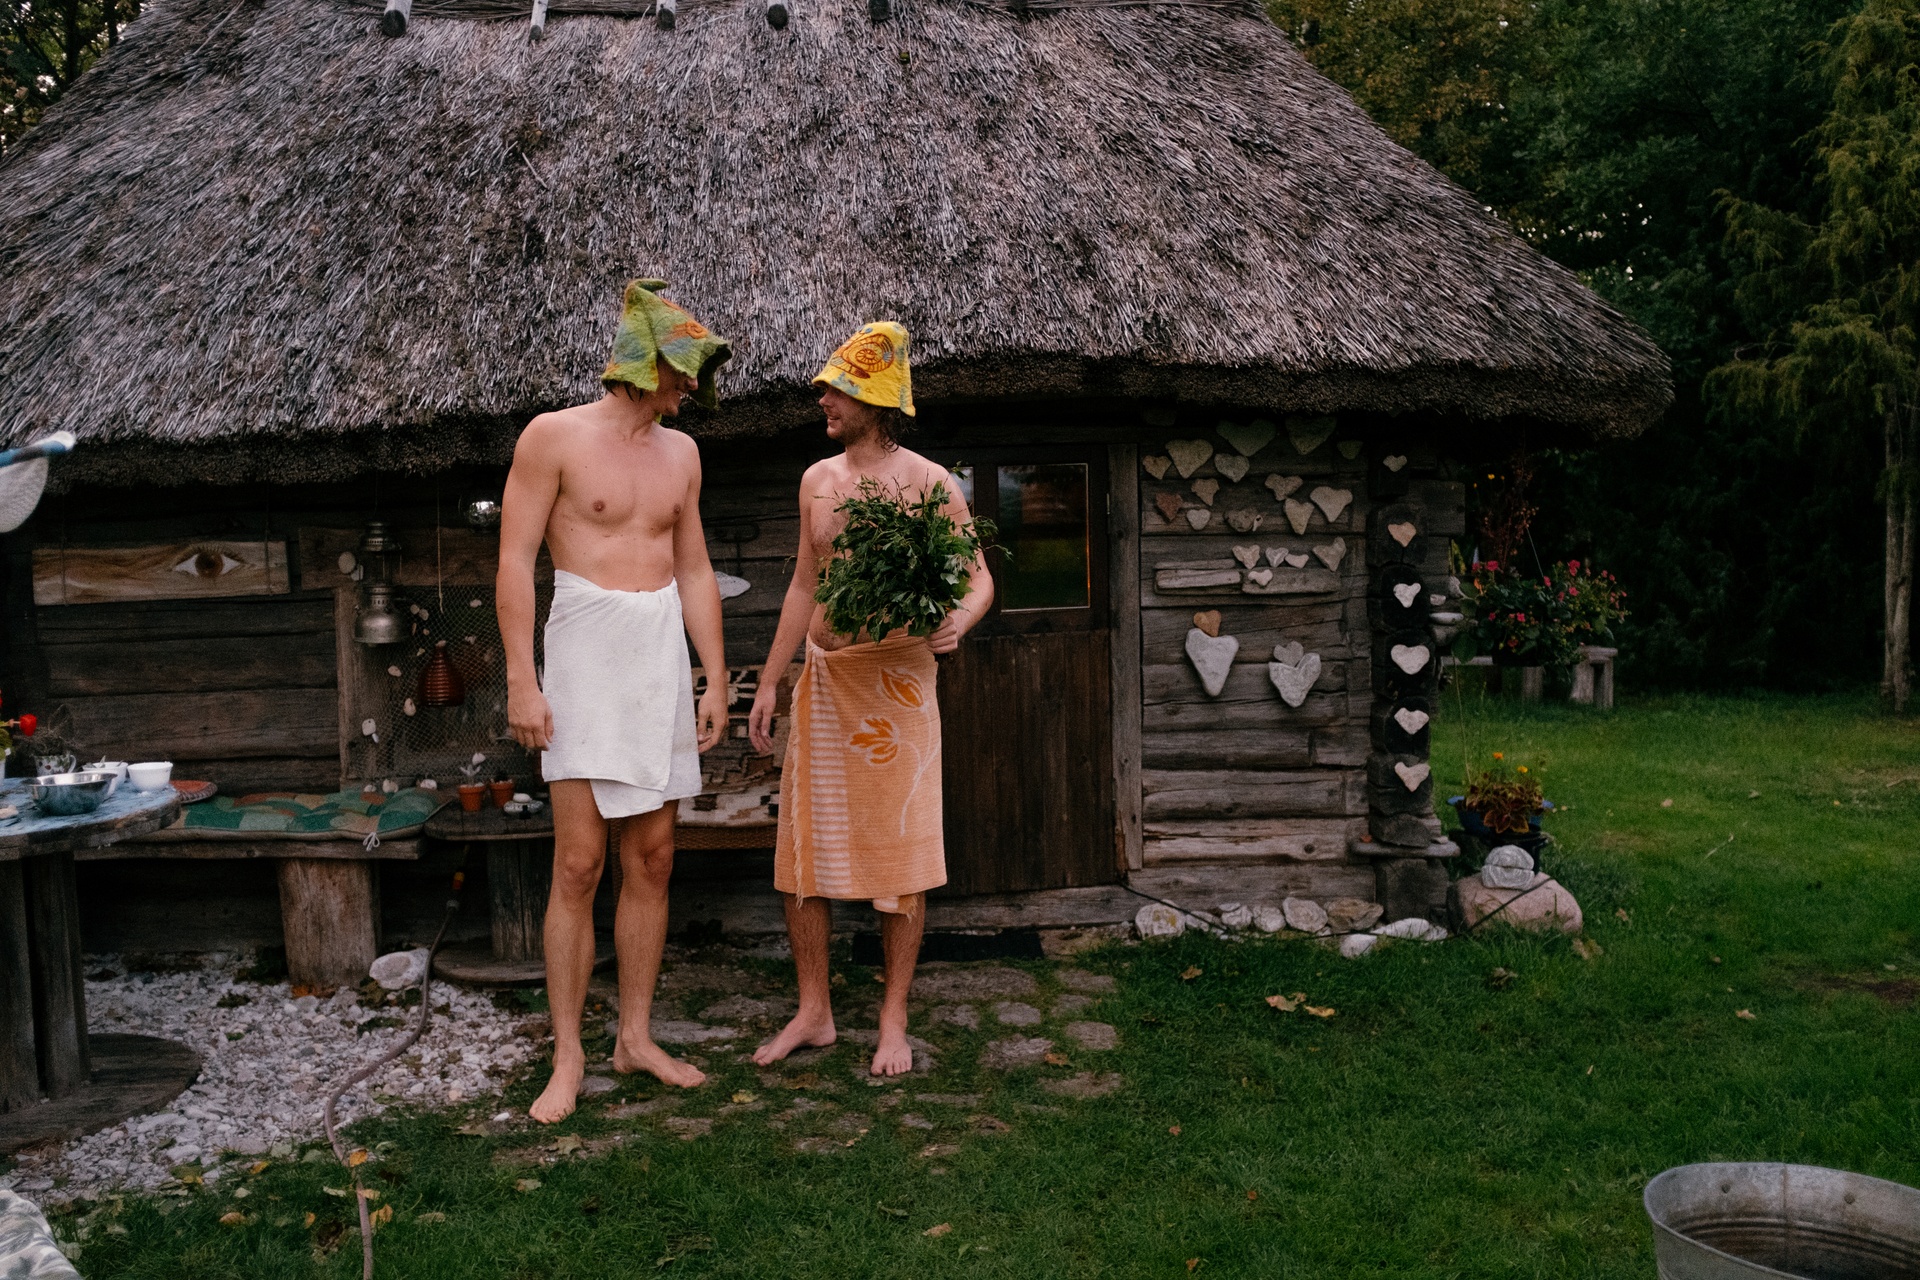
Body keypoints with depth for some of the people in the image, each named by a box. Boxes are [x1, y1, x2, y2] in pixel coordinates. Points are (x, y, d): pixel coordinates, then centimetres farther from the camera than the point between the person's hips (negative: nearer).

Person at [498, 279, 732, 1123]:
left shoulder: (680, 452, 13)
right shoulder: (555, 436, -4)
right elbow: (515, 559, -7)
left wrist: (715, 678, 11)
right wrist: (522, 681, -13)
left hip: (662, 660, 5)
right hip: (586, 655, -5)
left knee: (652, 859, 7)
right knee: (579, 863, -5)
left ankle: (636, 1038, 19)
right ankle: (567, 1056, 7)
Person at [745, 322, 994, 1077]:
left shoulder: (929, 484, -5)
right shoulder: (817, 480, 12)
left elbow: (978, 577, -5)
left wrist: (958, 620, -28)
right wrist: (769, 683, 16)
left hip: (896, 681, -5)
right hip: (822, 677, 6)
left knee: (899, 854, 2)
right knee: (801, 851, 7)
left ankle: (894, 1023, 16)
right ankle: (813, 1013, 22)